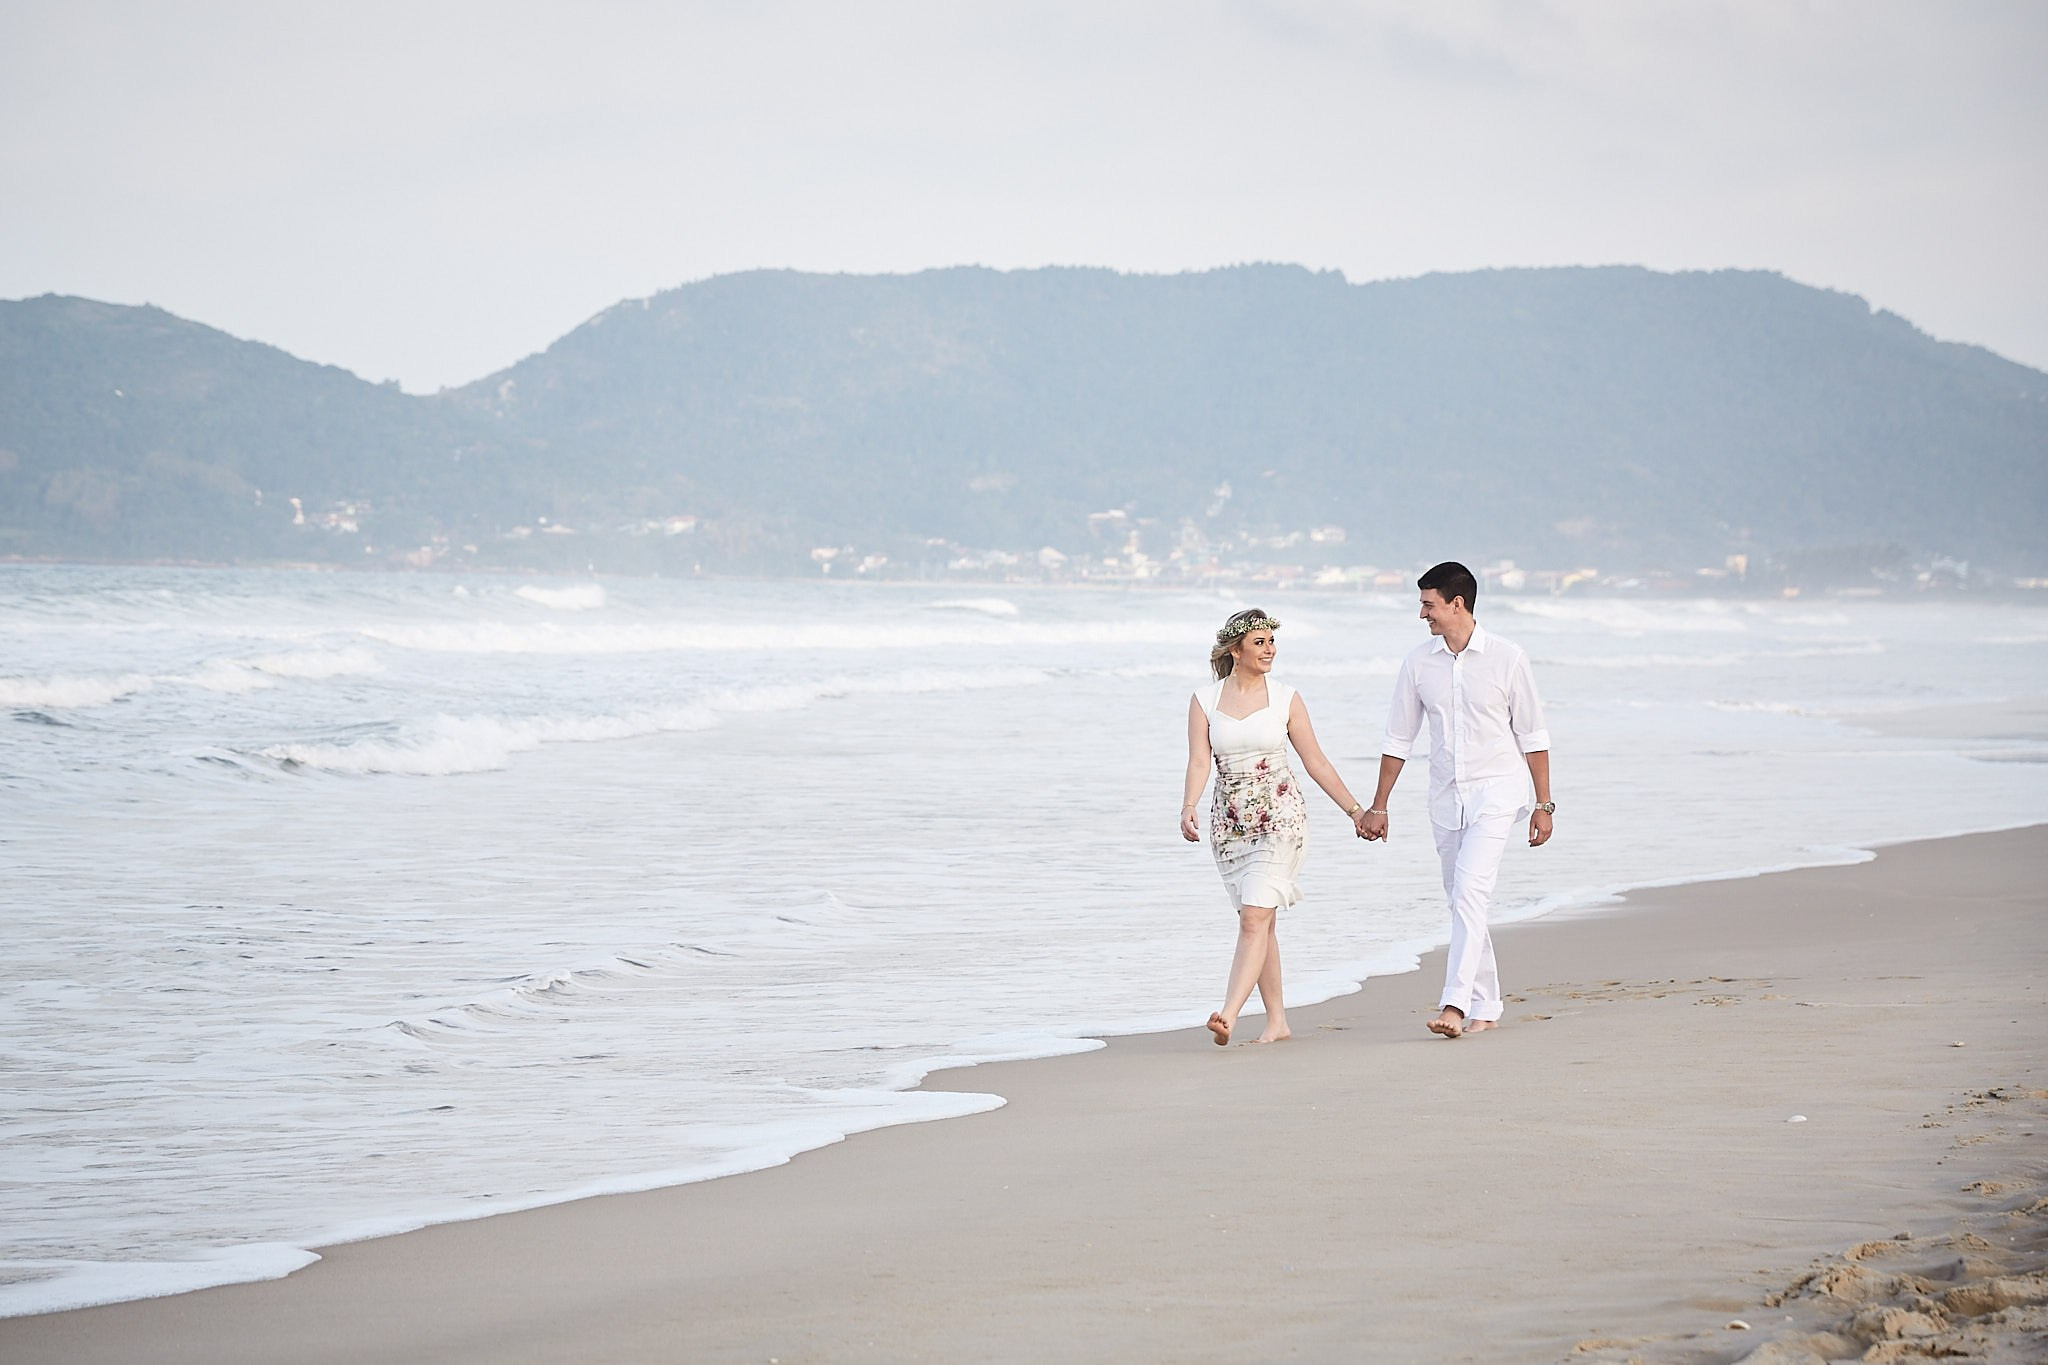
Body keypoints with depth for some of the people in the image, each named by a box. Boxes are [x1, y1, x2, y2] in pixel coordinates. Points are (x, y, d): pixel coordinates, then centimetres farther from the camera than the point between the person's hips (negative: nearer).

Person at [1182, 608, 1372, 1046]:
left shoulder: (1285, 698, 2)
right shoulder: (1205, 701, 4)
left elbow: (1316, 762, 7)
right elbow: (1199, 762, -6)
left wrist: (1355, 809, 7)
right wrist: (1188, 809, -23)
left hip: (1279, 817, -3)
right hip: (1230, 823, 3)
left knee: (1255, 918, -16)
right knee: (1257, 922, 8)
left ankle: (1229, 1014, -26)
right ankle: (1277, 1021, 16)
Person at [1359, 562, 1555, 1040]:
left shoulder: (1507, 658, -6)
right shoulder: (1418, 661, 4)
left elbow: (1532, 736, 0)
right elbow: (1397, 739, 11)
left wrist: (1544, 803, 0)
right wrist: (1378, 806, 12)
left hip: (1496, 792, -5)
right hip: (1446, 798, 5)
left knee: (1469, 893, -19)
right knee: (1462, 903, 8)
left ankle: (1456, 1005, -24)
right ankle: (1486, 1008, 18)